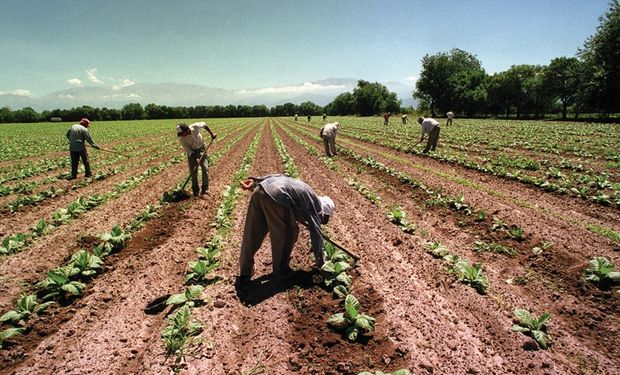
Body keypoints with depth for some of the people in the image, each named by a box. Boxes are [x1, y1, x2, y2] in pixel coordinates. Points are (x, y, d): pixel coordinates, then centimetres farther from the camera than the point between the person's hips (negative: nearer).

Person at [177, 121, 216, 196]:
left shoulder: (195, 126, -27)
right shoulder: (181, 138, -25)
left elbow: (204, 124, -5)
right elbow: (187, 150, -18)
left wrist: (211, 134, -2)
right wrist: (196, 159, -28)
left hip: (201, 149, 0)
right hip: (191, 152, 0)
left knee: (205, 168, -8)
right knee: (193, 171, -1)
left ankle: (204, 188, 0)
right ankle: (195, 190, 10)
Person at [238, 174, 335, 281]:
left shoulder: (307, 193, 33)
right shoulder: (315, 205, 15)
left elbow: (279, 176, 25)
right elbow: (316, 233, 15)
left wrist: (255, 181, 18)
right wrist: (320, 261, 25)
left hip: (260, 189, 8)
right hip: (276, 196, -8)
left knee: (252, 234, 16)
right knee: (288, 232, 15)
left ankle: (245, 272, 30)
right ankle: (281, 270, 28)